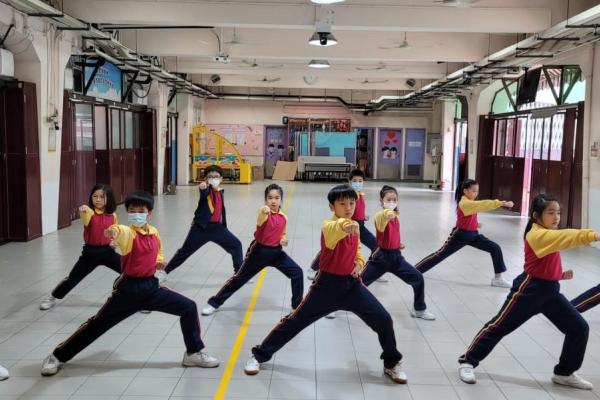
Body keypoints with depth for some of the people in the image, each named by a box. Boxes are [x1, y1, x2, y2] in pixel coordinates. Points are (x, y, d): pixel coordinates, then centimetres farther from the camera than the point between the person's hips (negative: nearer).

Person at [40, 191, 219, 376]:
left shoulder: (154, 232, 4)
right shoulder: (128, 232, -14)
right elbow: (121, 231, -43)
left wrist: (158, 262, 6)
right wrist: (113, 231, -66)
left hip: (151, 286, 5)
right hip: (128, 288, -5)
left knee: (189, 308, -1)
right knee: (96, 325, 3)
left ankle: (194, 354, 15)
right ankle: (58, 356, 23)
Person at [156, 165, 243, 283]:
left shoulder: (220, 192, 8)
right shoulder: (206, 189, -10)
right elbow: (204, 192, -36)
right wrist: (203, 187, -58)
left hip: (216, 227, 5)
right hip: (201, 227, -5)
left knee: (236, 245, 5)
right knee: (185, 251, 1)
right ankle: (164, 272, 16)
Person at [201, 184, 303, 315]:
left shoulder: (283, 218, 1)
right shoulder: (264, 211, -15)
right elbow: (259, 223, -41)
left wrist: (284, 240, -5)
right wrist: (264, 212, -63)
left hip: (276, 251, 4)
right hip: (259, 251, -4)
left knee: (297, 272, -5)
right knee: (239, 278, 4)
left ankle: (297, 304, 13)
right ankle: (214, 303, 18)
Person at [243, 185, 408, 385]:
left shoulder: (355, 227, 4)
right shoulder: (328, 226, -18)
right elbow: (335, 229, -46)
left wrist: (359, 263, 1)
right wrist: (345, 226, -69)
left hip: (352, 284, 5)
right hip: (328, 284, -5)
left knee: (384, 320, -2)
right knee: (295, 321, 3)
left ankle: (392, 363, 22)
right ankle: (259, 355, 22)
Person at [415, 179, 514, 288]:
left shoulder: (470, 202, 6)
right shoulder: (464, 203, -23)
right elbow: (483, 204, -35)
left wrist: (475, 224, 4)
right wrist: (502, 203, -41)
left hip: (473, 234, 8)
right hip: (460, 235, -8)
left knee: (496, 249, -3)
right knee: (440, 254, 2)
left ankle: (498, 278, 2)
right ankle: (415, 270, 16)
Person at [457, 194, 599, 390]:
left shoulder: (549, 234, 10)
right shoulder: (537, 235, -19)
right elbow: (565, 237, -37)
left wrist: (560, 274, 6)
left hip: (550, 290, 9)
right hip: (530, 289, -9)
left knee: (579, 328, 6)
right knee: (499, 326, 0)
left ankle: (564, 373, 23)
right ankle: (467, 361, 13)